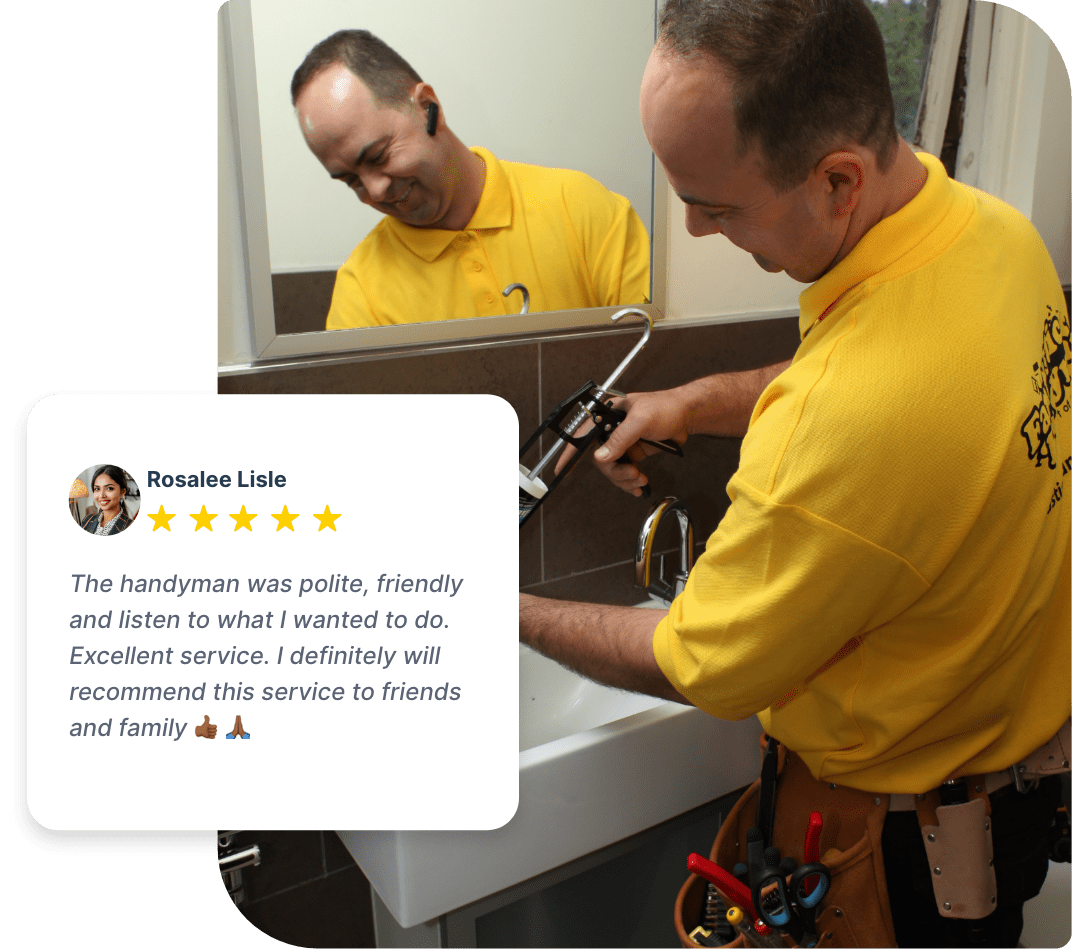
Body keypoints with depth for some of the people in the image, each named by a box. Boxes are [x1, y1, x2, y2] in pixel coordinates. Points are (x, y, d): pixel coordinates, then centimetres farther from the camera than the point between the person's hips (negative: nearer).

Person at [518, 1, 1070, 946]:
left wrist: (511, 614, -10)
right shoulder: (993, 226, -14)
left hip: (912, 827, -8)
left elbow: (696, 670, -25)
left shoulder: (846, 422, -43)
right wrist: (701, 401, -2)